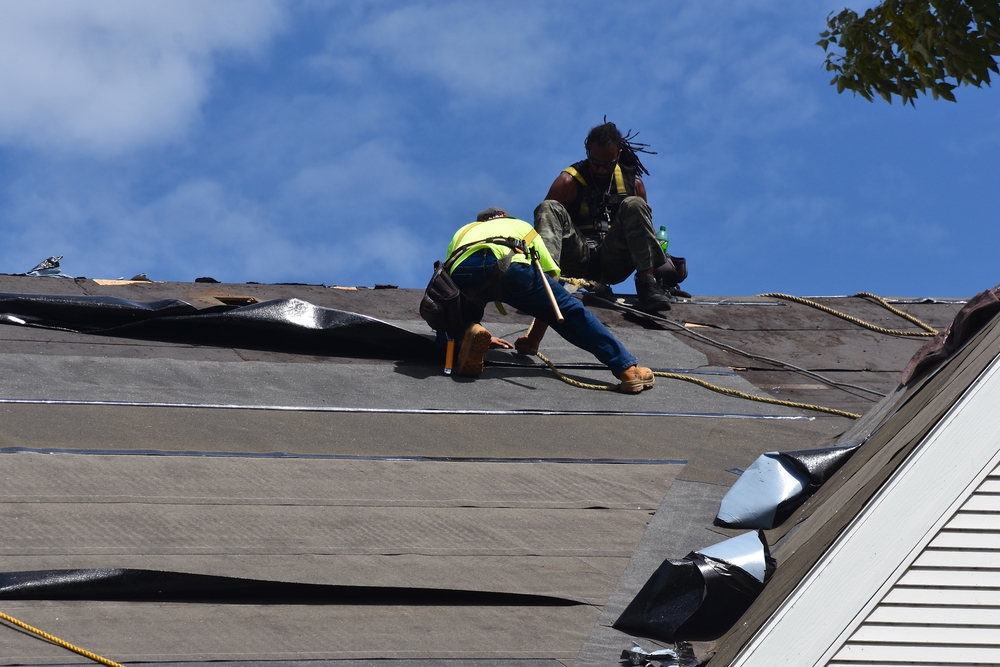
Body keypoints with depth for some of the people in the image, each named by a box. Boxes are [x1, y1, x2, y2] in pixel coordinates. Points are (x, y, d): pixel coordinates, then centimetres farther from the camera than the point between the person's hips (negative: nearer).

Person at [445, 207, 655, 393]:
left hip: (463, 271, 1)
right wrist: (533, 340, 47)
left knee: (463, 320, 31)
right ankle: (627, 368, 0)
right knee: (569, 311, 10)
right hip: (509, 265, -1)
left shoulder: (463, 232, 45)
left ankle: (470, 334, -5)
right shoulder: (522, 227, 41)